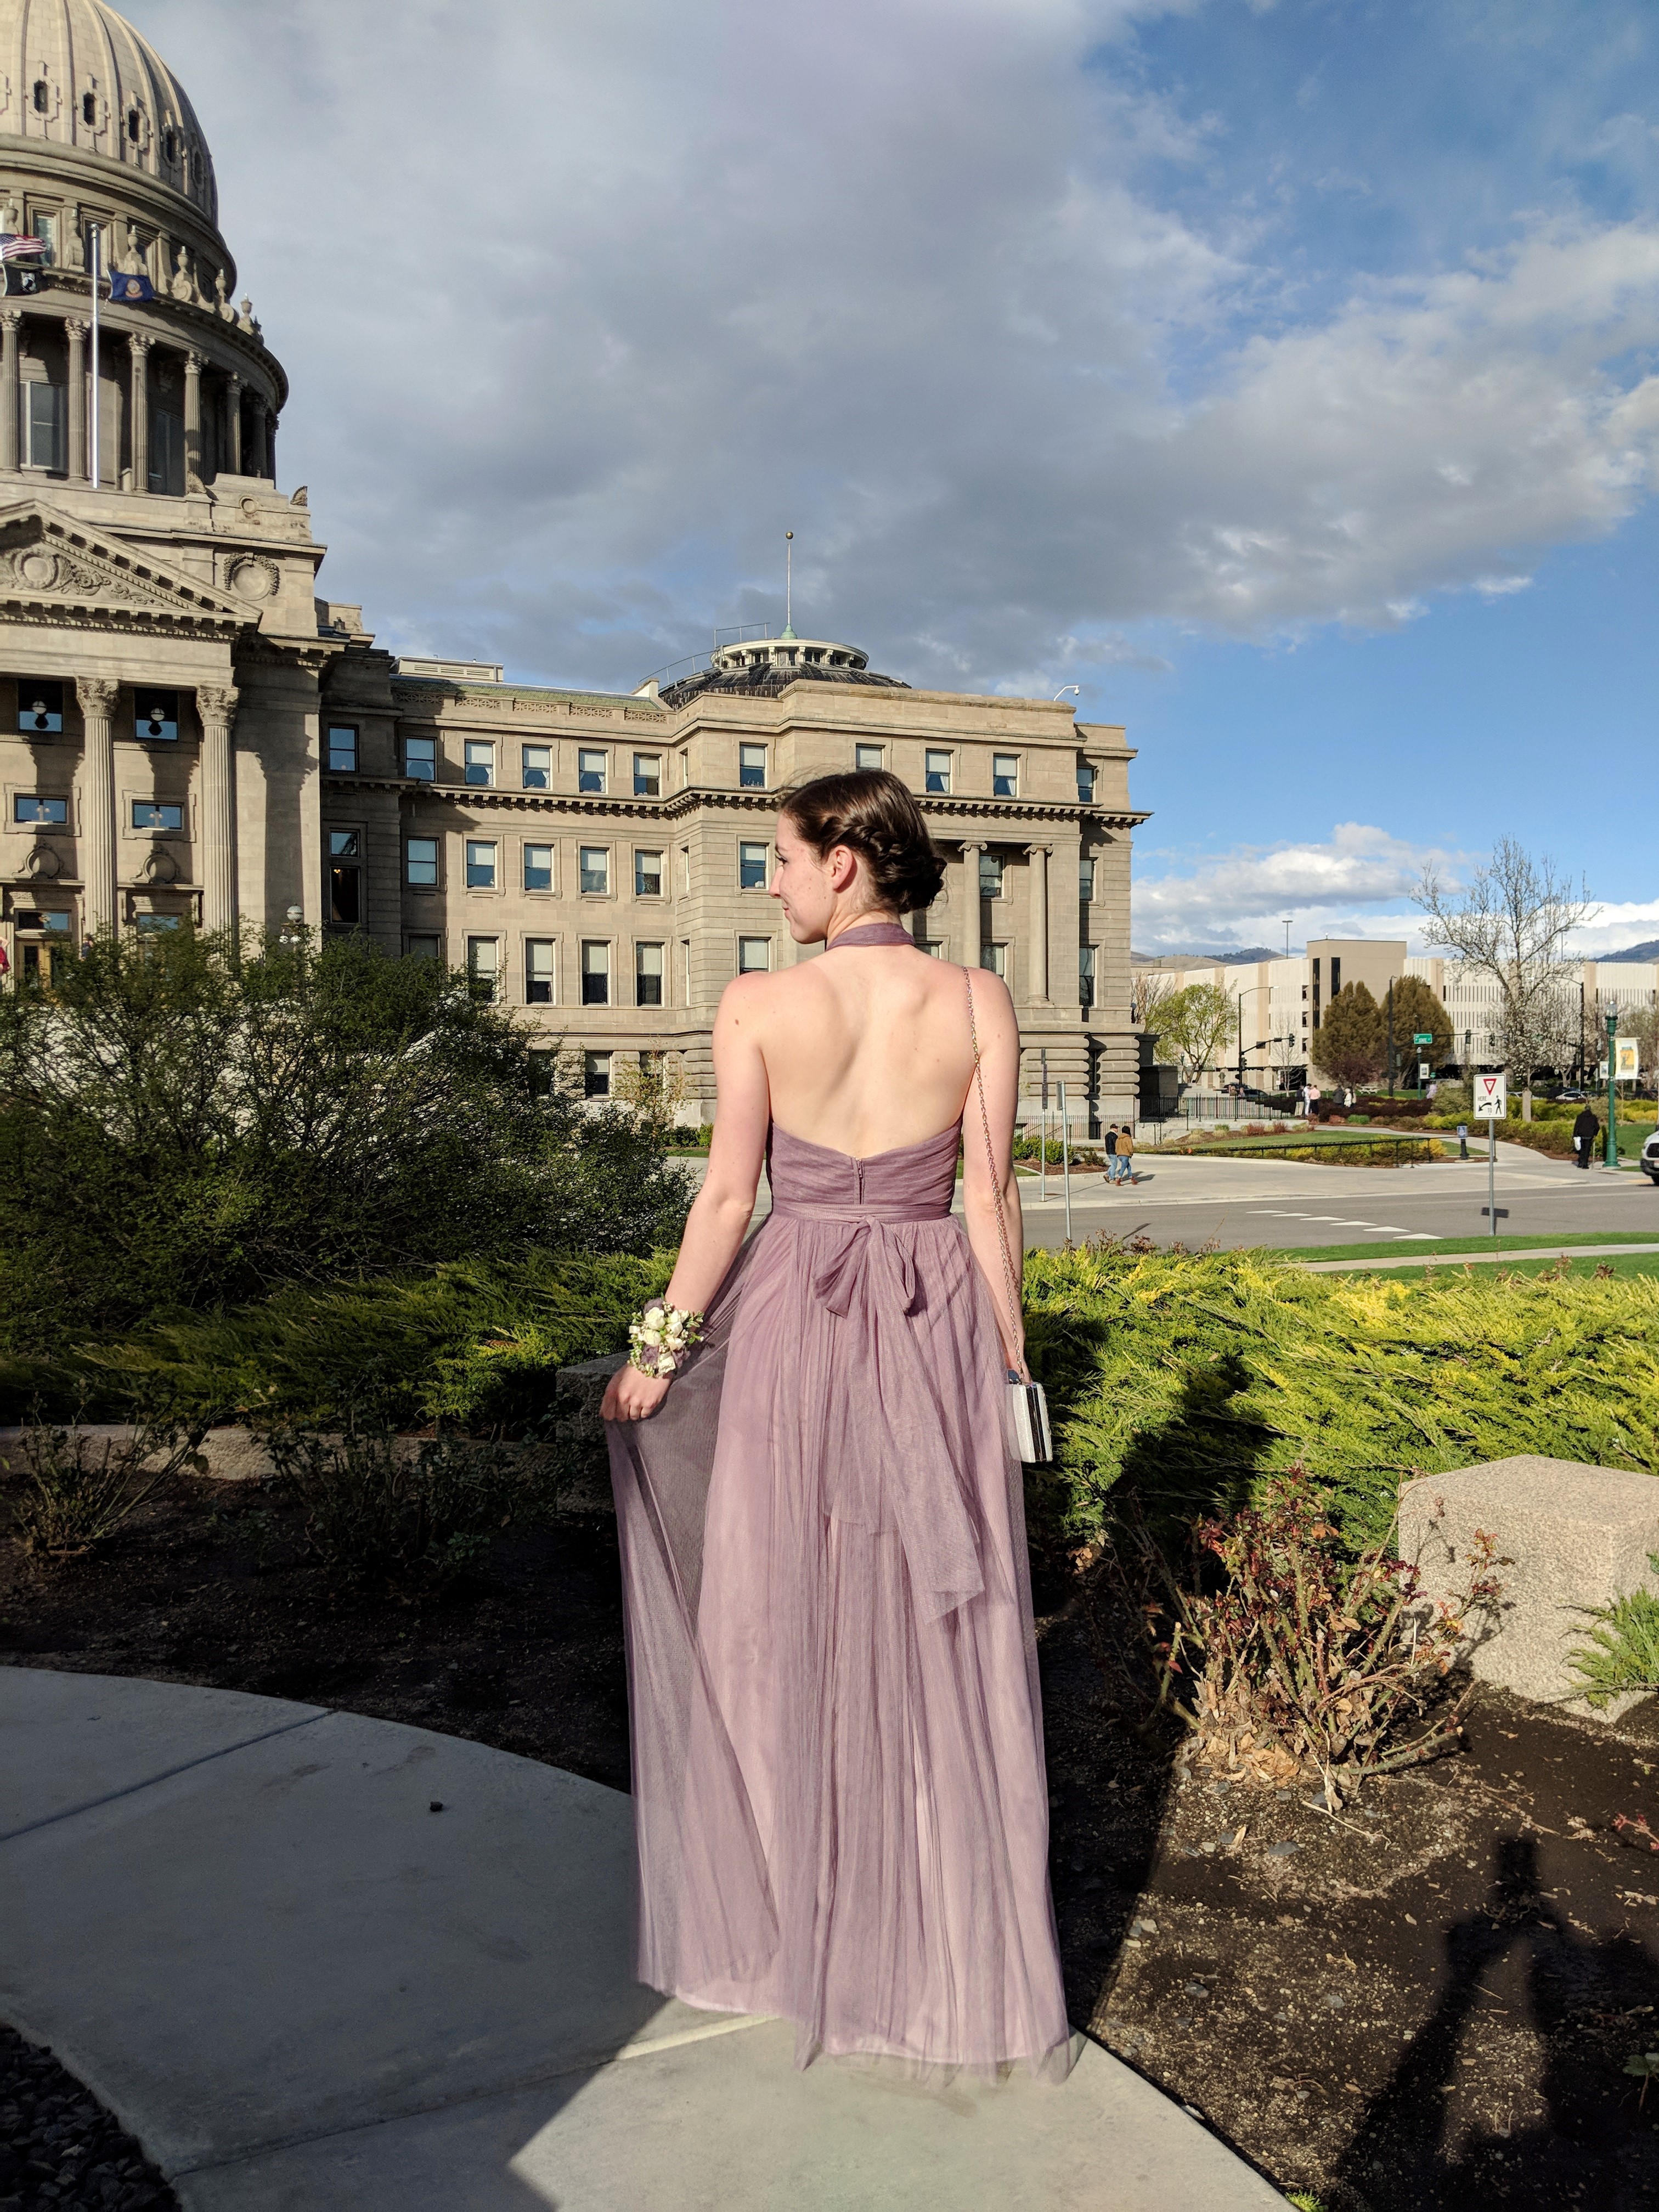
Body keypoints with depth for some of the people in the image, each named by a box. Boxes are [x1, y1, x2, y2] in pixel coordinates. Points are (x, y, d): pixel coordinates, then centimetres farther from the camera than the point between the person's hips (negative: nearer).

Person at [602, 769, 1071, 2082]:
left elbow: (730, 1197, -6)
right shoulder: (976, 1002, -4)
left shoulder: (758, 1006, -7)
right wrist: (1010, 1362, 4)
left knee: (783, 1630, 14)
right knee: (939, 1643, 11)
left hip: (790, 1321, -1)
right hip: (934, 1325, 1)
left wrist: (665, 1349, 4)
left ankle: (786, 1930, 32)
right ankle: (957, 1964, 26)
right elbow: (991, 1203, -5)